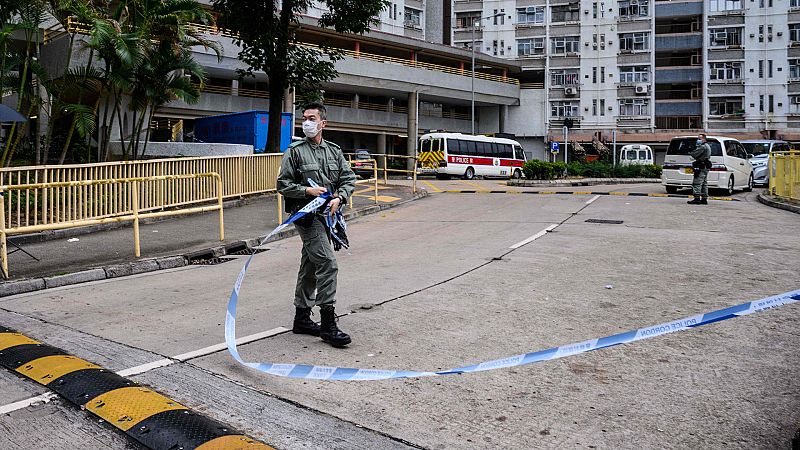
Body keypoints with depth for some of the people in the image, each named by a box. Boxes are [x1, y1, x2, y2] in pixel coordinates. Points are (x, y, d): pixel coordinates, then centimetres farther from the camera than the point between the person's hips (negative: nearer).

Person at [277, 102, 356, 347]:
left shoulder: (334, 151, 13)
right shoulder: (295, 151, -1)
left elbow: (349, 178, 10)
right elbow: (283, 184, -2)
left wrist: (339, 198, -8)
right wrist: (308, 191, -16)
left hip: (326, 215, 6)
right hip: (306, 215, -6)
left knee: (310, 267, 14)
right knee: (327, 264, -16)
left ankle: (302, 319, 26)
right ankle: (328, 323, -11)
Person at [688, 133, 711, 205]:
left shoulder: (703, 147, -14)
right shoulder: (707, 146, 22)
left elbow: (695, 154, -19)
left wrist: (690, 152, 1)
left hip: (701, 167, -11)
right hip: (705, 167, 11)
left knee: (697, 183, -11)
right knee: (704, 183, 13)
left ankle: (697, 198, -15)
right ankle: (704, 198, 16)